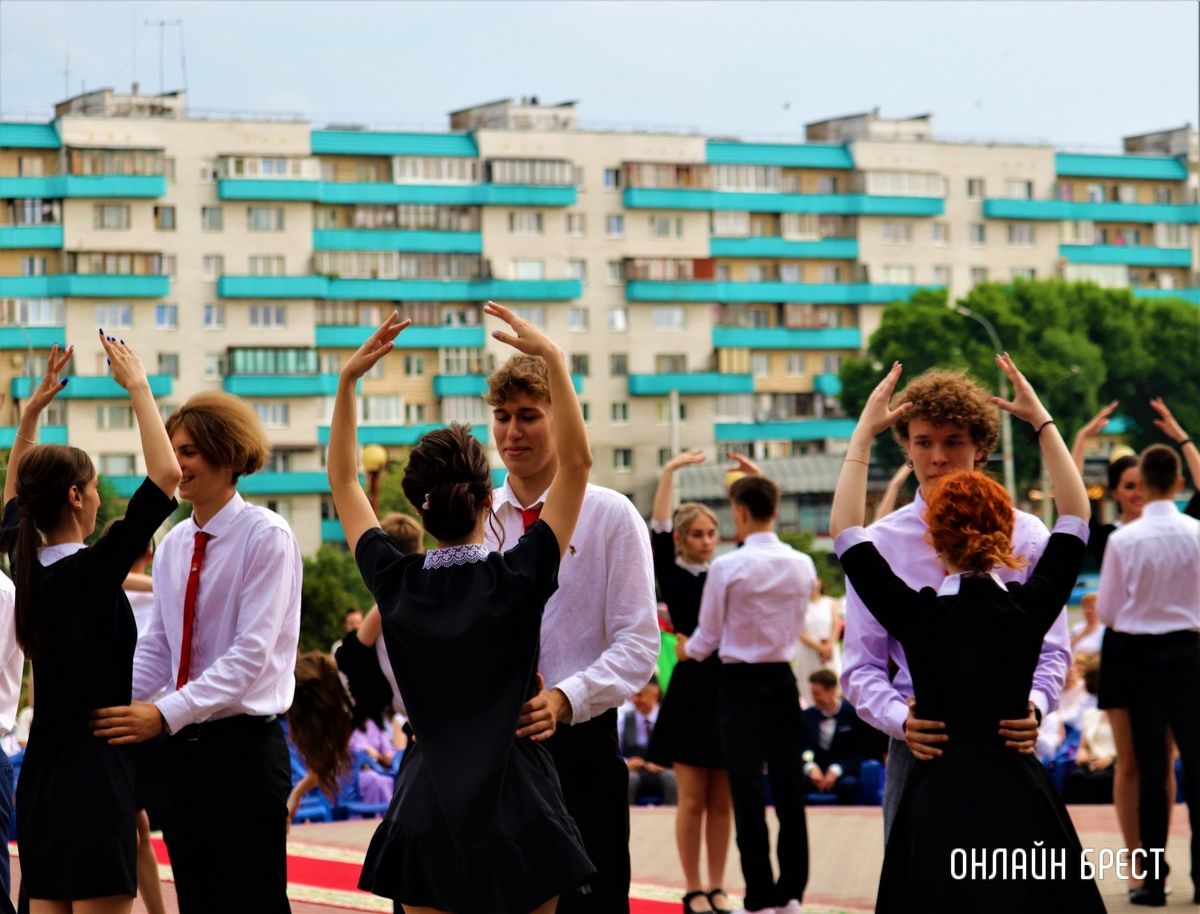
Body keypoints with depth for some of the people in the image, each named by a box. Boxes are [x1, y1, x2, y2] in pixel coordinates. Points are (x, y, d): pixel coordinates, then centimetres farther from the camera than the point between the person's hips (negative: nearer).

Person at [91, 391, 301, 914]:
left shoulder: (266, 537, -11)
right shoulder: (172, 545, 10)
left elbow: (252, 652, -18)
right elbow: (157, 648, 13)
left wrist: (165, 714, -24)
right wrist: (116, 702, -5)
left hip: (243, 748, -7)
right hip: (182, 749, 7)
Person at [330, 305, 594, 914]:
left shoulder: (395, 583, -3)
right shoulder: (517, 580, -11)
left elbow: (343, 482, 11)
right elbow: (576, 463, -9)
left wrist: (347, 381, 8)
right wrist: (554, 360, -10)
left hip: (425, 815, 3)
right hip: (516, 815, -3)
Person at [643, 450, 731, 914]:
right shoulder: (673, 577, 0)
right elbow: (657, 532, -12)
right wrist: (669, 472, -15)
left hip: (731, 688, 4)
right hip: (691, 690, -3)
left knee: (722, 801, 7)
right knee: (692, 800, 0)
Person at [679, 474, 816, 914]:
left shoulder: (728, 567, -13)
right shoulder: (803, 566, 1)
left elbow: (707, 638, -4)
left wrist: (688, 649, 18)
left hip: (742, 683, -4)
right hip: (783, 679, 4)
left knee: (747, 791, -1)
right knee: (789, 788, 8)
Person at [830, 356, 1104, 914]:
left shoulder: (916, 615, -10)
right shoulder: (1030, 610, -5)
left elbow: (845, 531, -1)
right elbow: (1076, 516, 9)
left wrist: (864, 433, 3)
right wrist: (1041, 421, 13)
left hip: (938, 809, -2)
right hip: (1022, 807, 2)